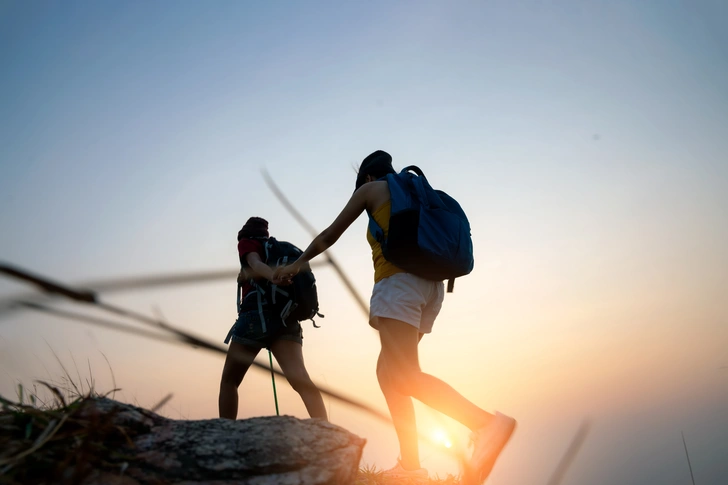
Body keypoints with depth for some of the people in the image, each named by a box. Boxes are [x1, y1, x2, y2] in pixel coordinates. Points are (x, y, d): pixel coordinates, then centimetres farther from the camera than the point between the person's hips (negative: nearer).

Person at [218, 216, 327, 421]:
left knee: (229, 380, 9)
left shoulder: (247, 242, 16)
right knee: (300, 378, -14)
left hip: (256, 314, -4)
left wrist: (273, 277, -25)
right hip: (287, 318, 4)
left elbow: (256, 264, -6)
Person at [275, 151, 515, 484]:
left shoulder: (370, 188, 11)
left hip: (400, 280, -8)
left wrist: (297, 263, 32)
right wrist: (382, 308, 32)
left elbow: (329, 236, 16)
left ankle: (487, 423, -36)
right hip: (430, 284, 8)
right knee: (387, 371, 11)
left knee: (404, 377, -19)